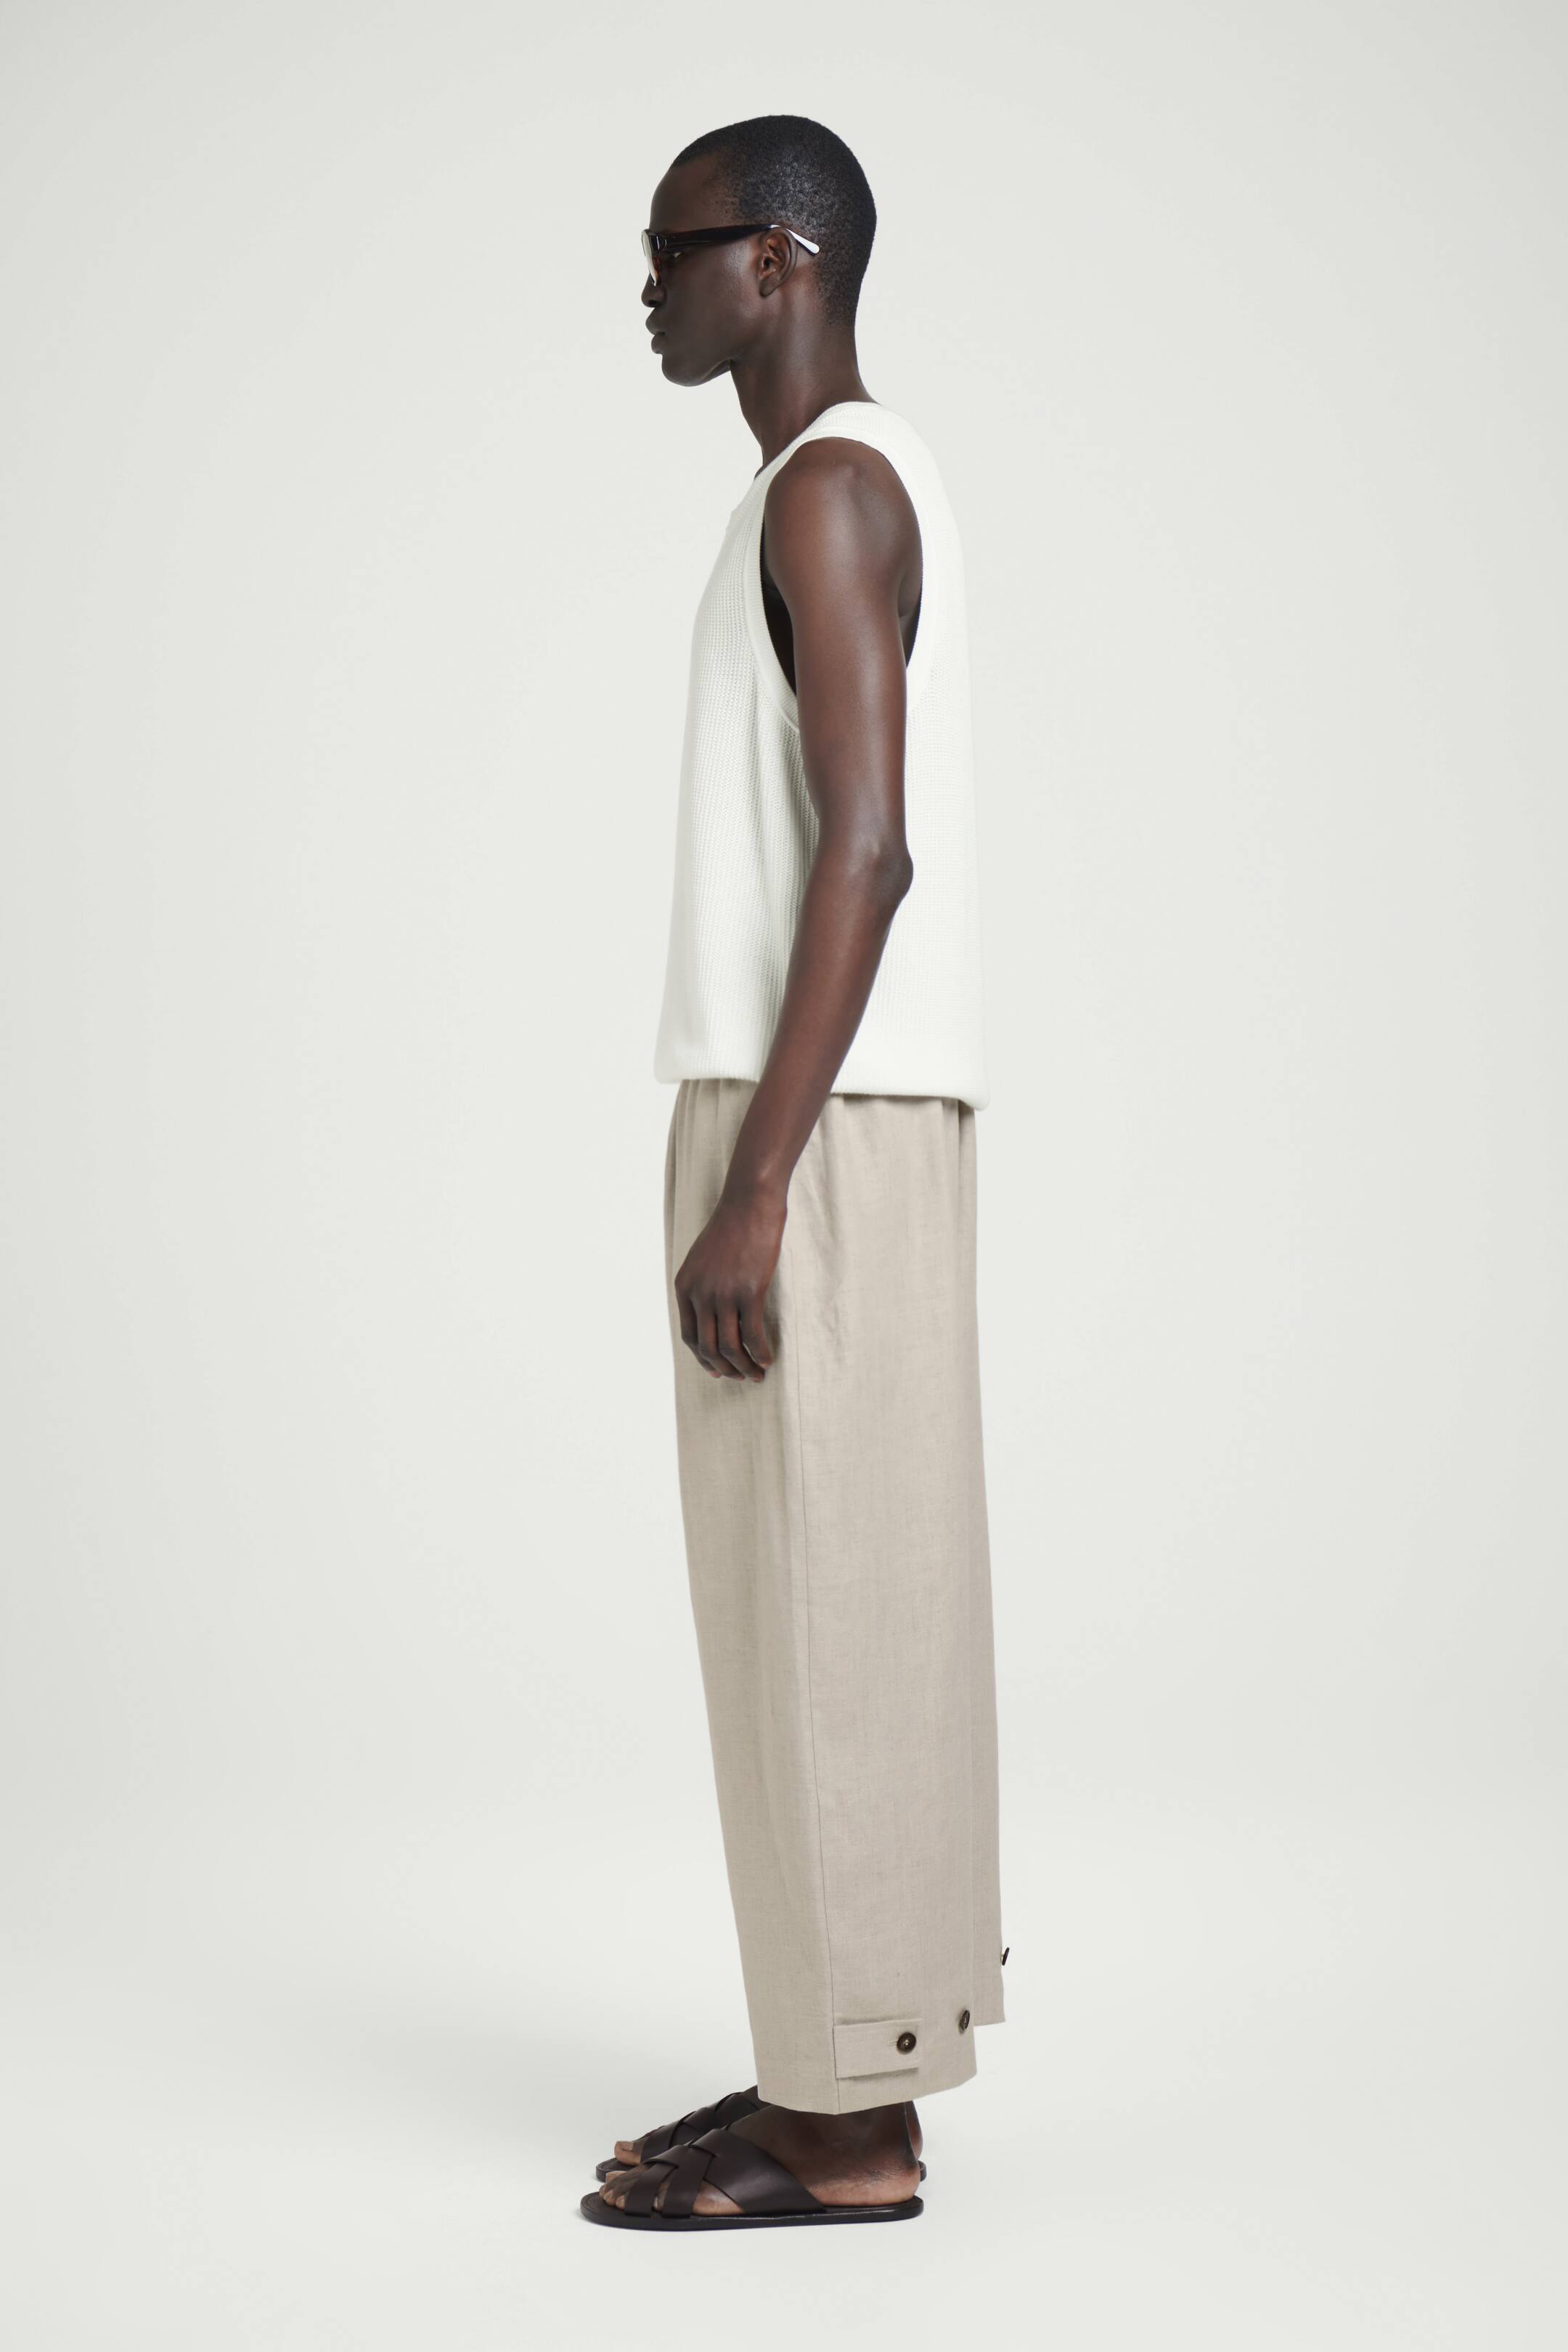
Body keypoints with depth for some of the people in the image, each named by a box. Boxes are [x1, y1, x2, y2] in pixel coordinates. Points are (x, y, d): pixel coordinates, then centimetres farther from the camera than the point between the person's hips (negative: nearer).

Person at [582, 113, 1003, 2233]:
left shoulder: (827, 490, -11)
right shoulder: (870, 496, 21)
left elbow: (864, 851, -20)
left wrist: (750, 1182, -22)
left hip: (813, 1122, -10)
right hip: (864, 1113, 10)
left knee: (815, 1596, -6)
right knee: (858, 1587, 10)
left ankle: (846, 2117, 1)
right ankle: (858, 2055, 17)